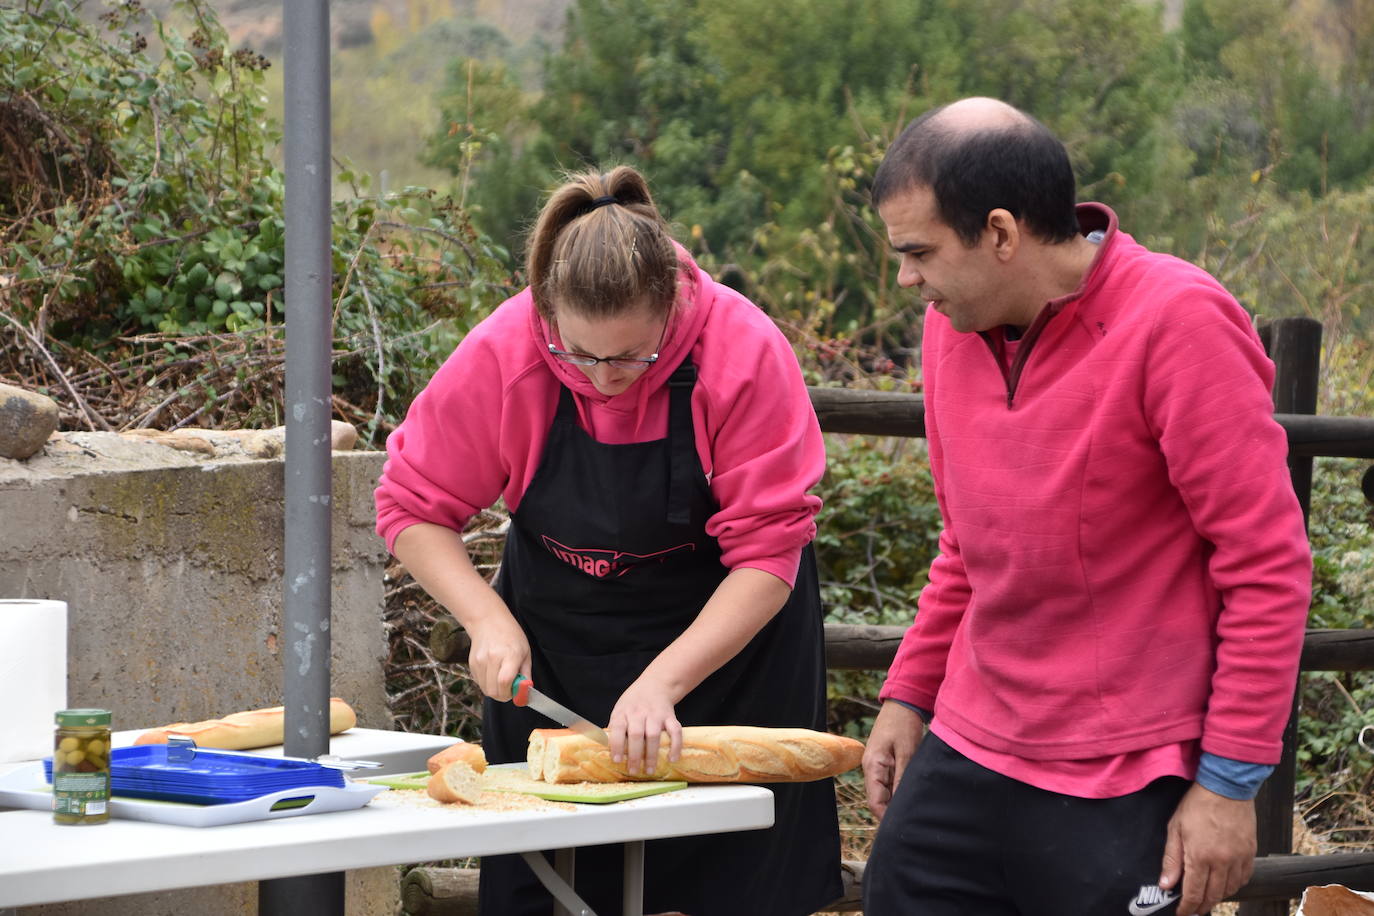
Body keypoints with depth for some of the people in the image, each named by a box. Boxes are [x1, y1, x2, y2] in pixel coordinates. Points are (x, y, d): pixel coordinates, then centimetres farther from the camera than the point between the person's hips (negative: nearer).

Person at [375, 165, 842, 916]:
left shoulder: (744, 352, -27)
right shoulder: (501, 355, -22)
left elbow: (767, 557, -24)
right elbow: (412, 507, -9)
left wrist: (662, 683, -34)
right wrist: (488, 620, -23)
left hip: (723, 631, -2)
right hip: (552, 639, 2)